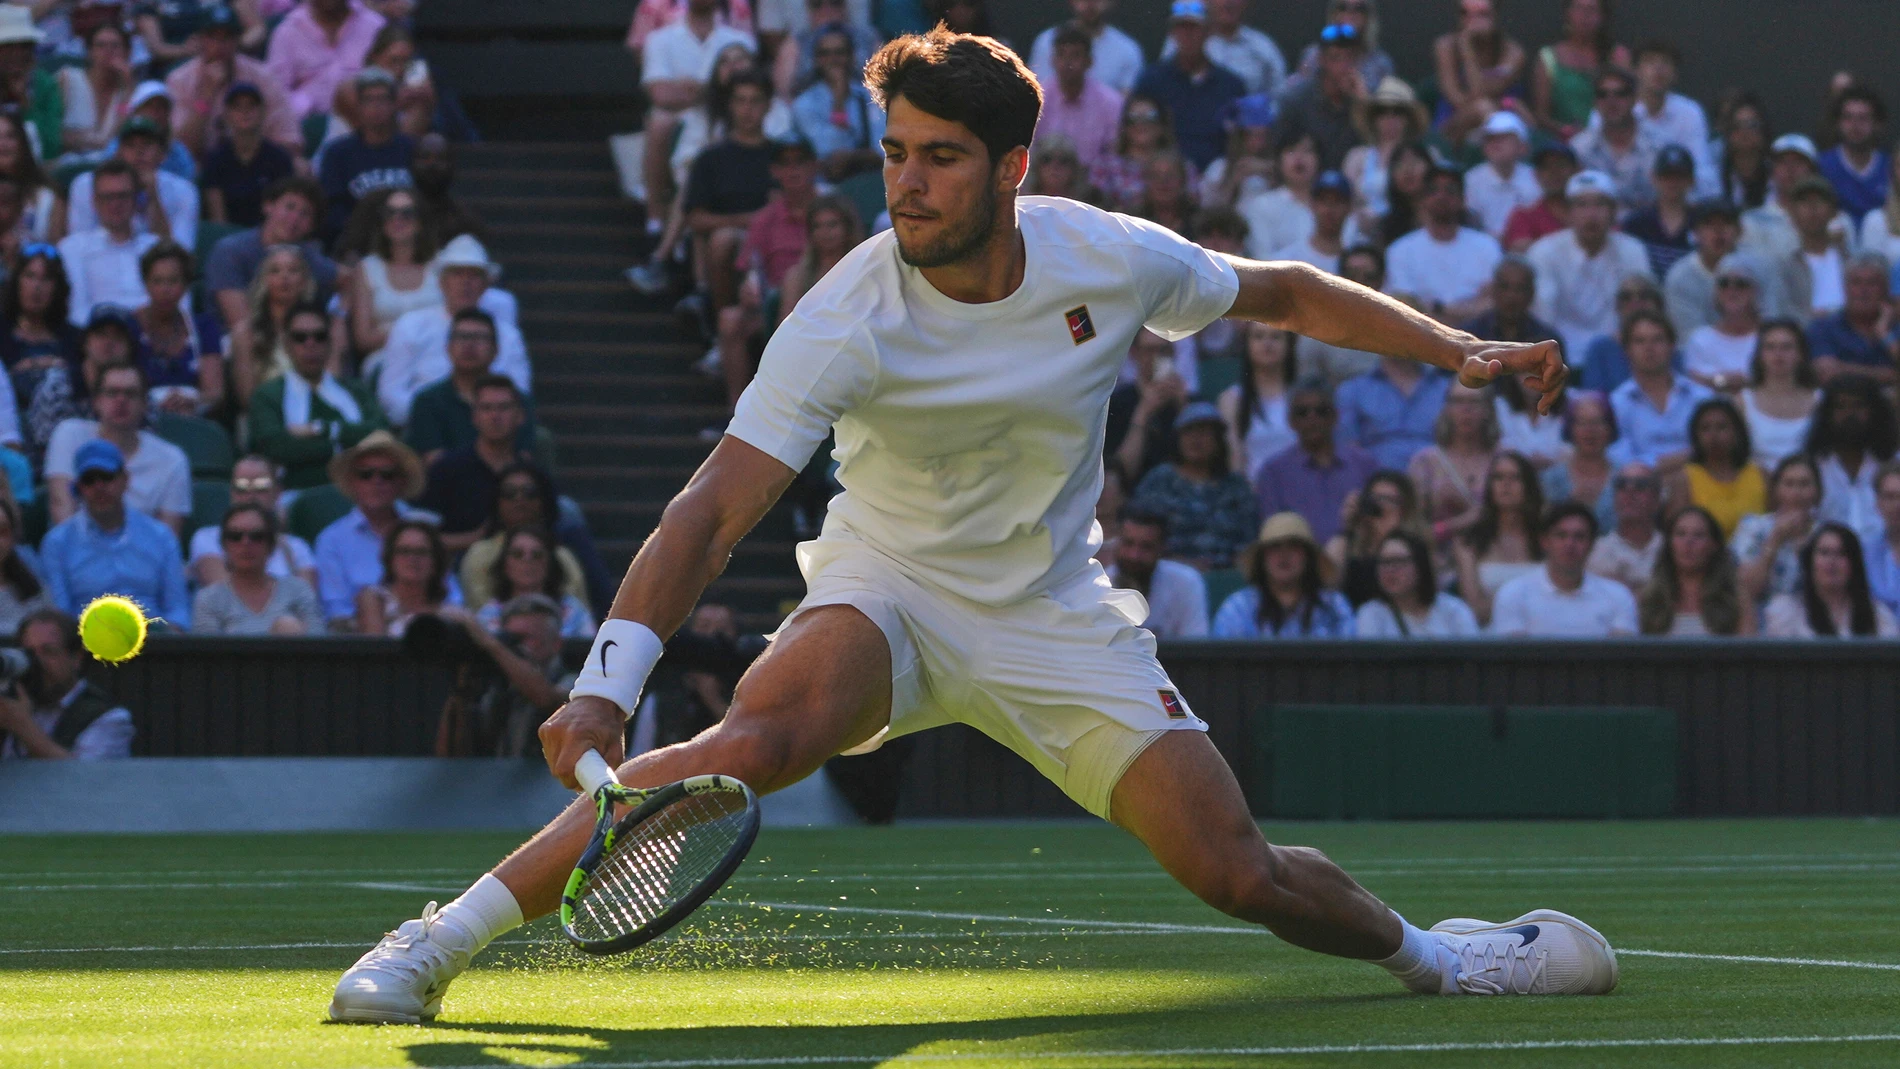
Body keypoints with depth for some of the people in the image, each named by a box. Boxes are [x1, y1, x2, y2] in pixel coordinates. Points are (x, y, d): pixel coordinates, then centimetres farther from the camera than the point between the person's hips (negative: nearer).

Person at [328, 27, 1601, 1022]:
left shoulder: (1111, 258, -14)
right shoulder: (844, 323, -24)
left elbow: (1288, 295, 7)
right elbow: (713, 513, -31)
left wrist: (1459, 347, 2)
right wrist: (609, 685, -43)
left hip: (1057, 616, 3)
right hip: (888, 591, -3)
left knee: (1244, 876, -7)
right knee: (756, 740, -35)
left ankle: (1420, 951, 28)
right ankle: (437, 942, -31)